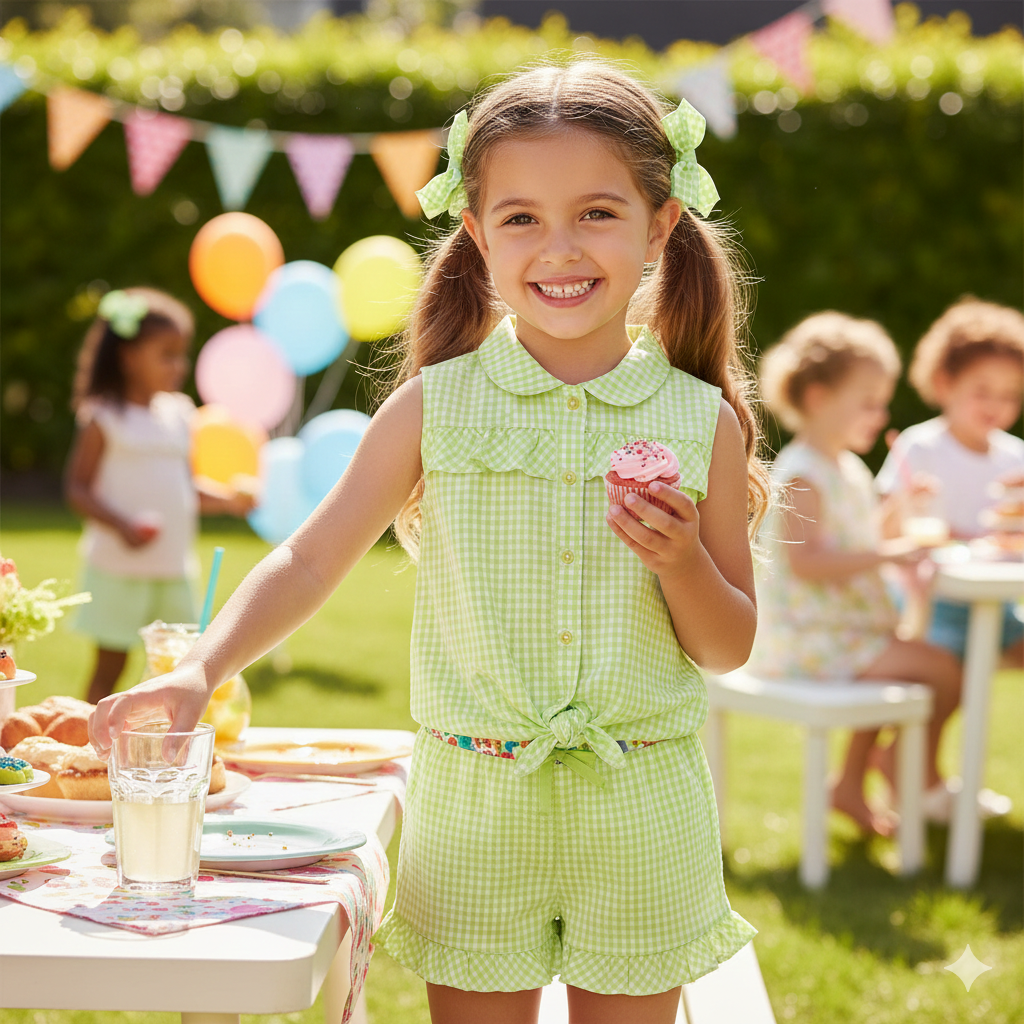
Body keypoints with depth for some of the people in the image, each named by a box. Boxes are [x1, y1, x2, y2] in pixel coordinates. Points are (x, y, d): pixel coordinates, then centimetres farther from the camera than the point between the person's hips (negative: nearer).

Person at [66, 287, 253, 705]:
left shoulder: (178, 414, 11)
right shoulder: (103, 418, -7)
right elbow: (77, 488, -10)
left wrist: (229, 500, 1)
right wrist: (122, 525, -24)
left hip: (174, 567, 6)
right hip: (119, 565, -6)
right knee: (110, 663, 2)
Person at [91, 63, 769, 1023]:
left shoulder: (702, 422, -3)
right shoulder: (435, 406, -4)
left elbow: (730, 647, 2)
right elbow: (311, 559, -4)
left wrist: (683, 561, -18)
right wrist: (200, 670, -18)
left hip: (643, 811, 0)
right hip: (472, 806, 0)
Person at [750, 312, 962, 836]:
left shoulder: (849, 469, 14)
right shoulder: (801, 475, -18)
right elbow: (807, 561, -27)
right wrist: (885, 553, -29)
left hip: (850, 625, 11)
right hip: (810, 637, -11)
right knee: (942, 669, -13)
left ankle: (851, 784, 30)